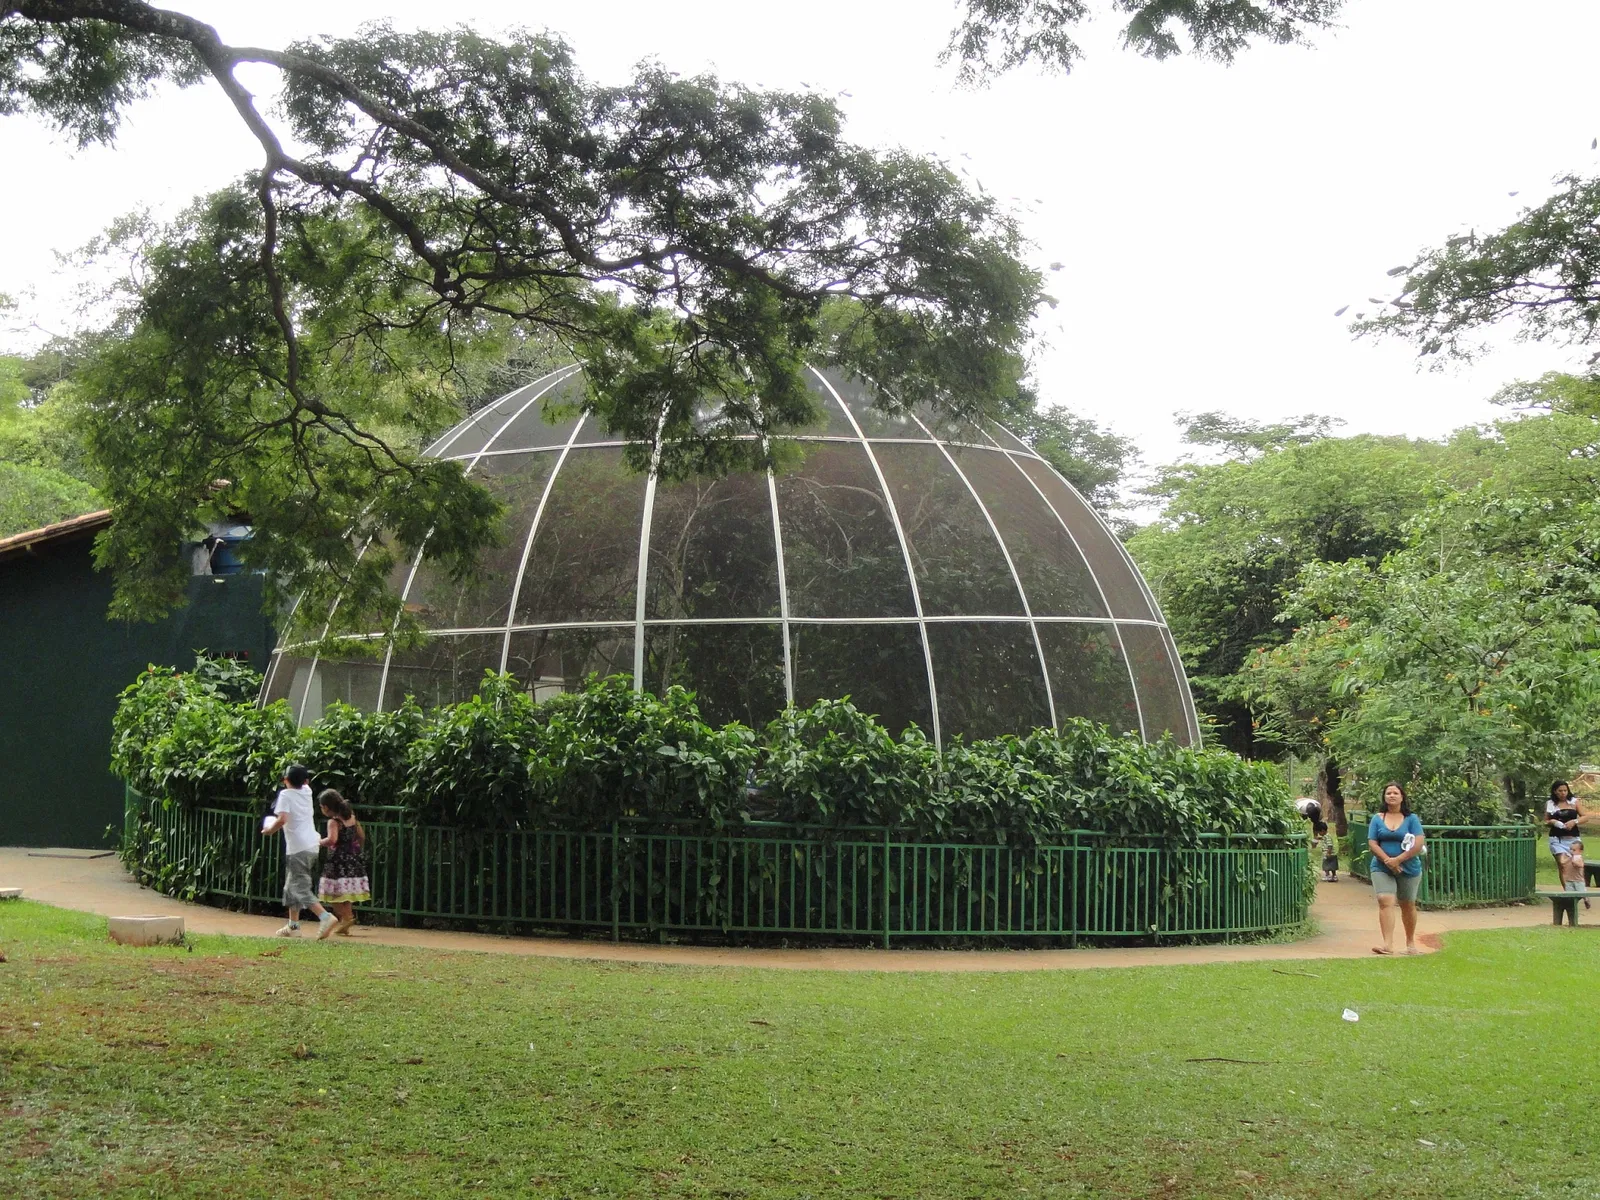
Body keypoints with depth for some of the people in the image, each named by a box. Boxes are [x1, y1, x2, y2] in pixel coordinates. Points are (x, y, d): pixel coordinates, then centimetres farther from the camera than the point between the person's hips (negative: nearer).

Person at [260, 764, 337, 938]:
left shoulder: (286, 795, -9)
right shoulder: (306, 791, 11)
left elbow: (282, 819, -22)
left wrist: (269, 830, -8)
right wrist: (299, 772, 26)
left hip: (298, 849, -8)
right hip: (312, 847, 8)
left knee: (300, 889, -9)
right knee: (291, 886, 20)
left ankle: (325, 917, -26)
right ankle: (293, 926, 23)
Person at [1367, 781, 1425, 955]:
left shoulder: (1411, 819, 0)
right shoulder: (1377, 819, 5)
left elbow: (1419, 844, -9)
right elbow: (1372, 843, -1)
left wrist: (1397, 860, -16)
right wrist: (1388, 860, -15)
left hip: (1408, 869, 0)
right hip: (1382, 869, 0)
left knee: (1408, 905, 13)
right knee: (1385, 901, -17)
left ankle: (1411, 942, 30)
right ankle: (1388, 944, -26)